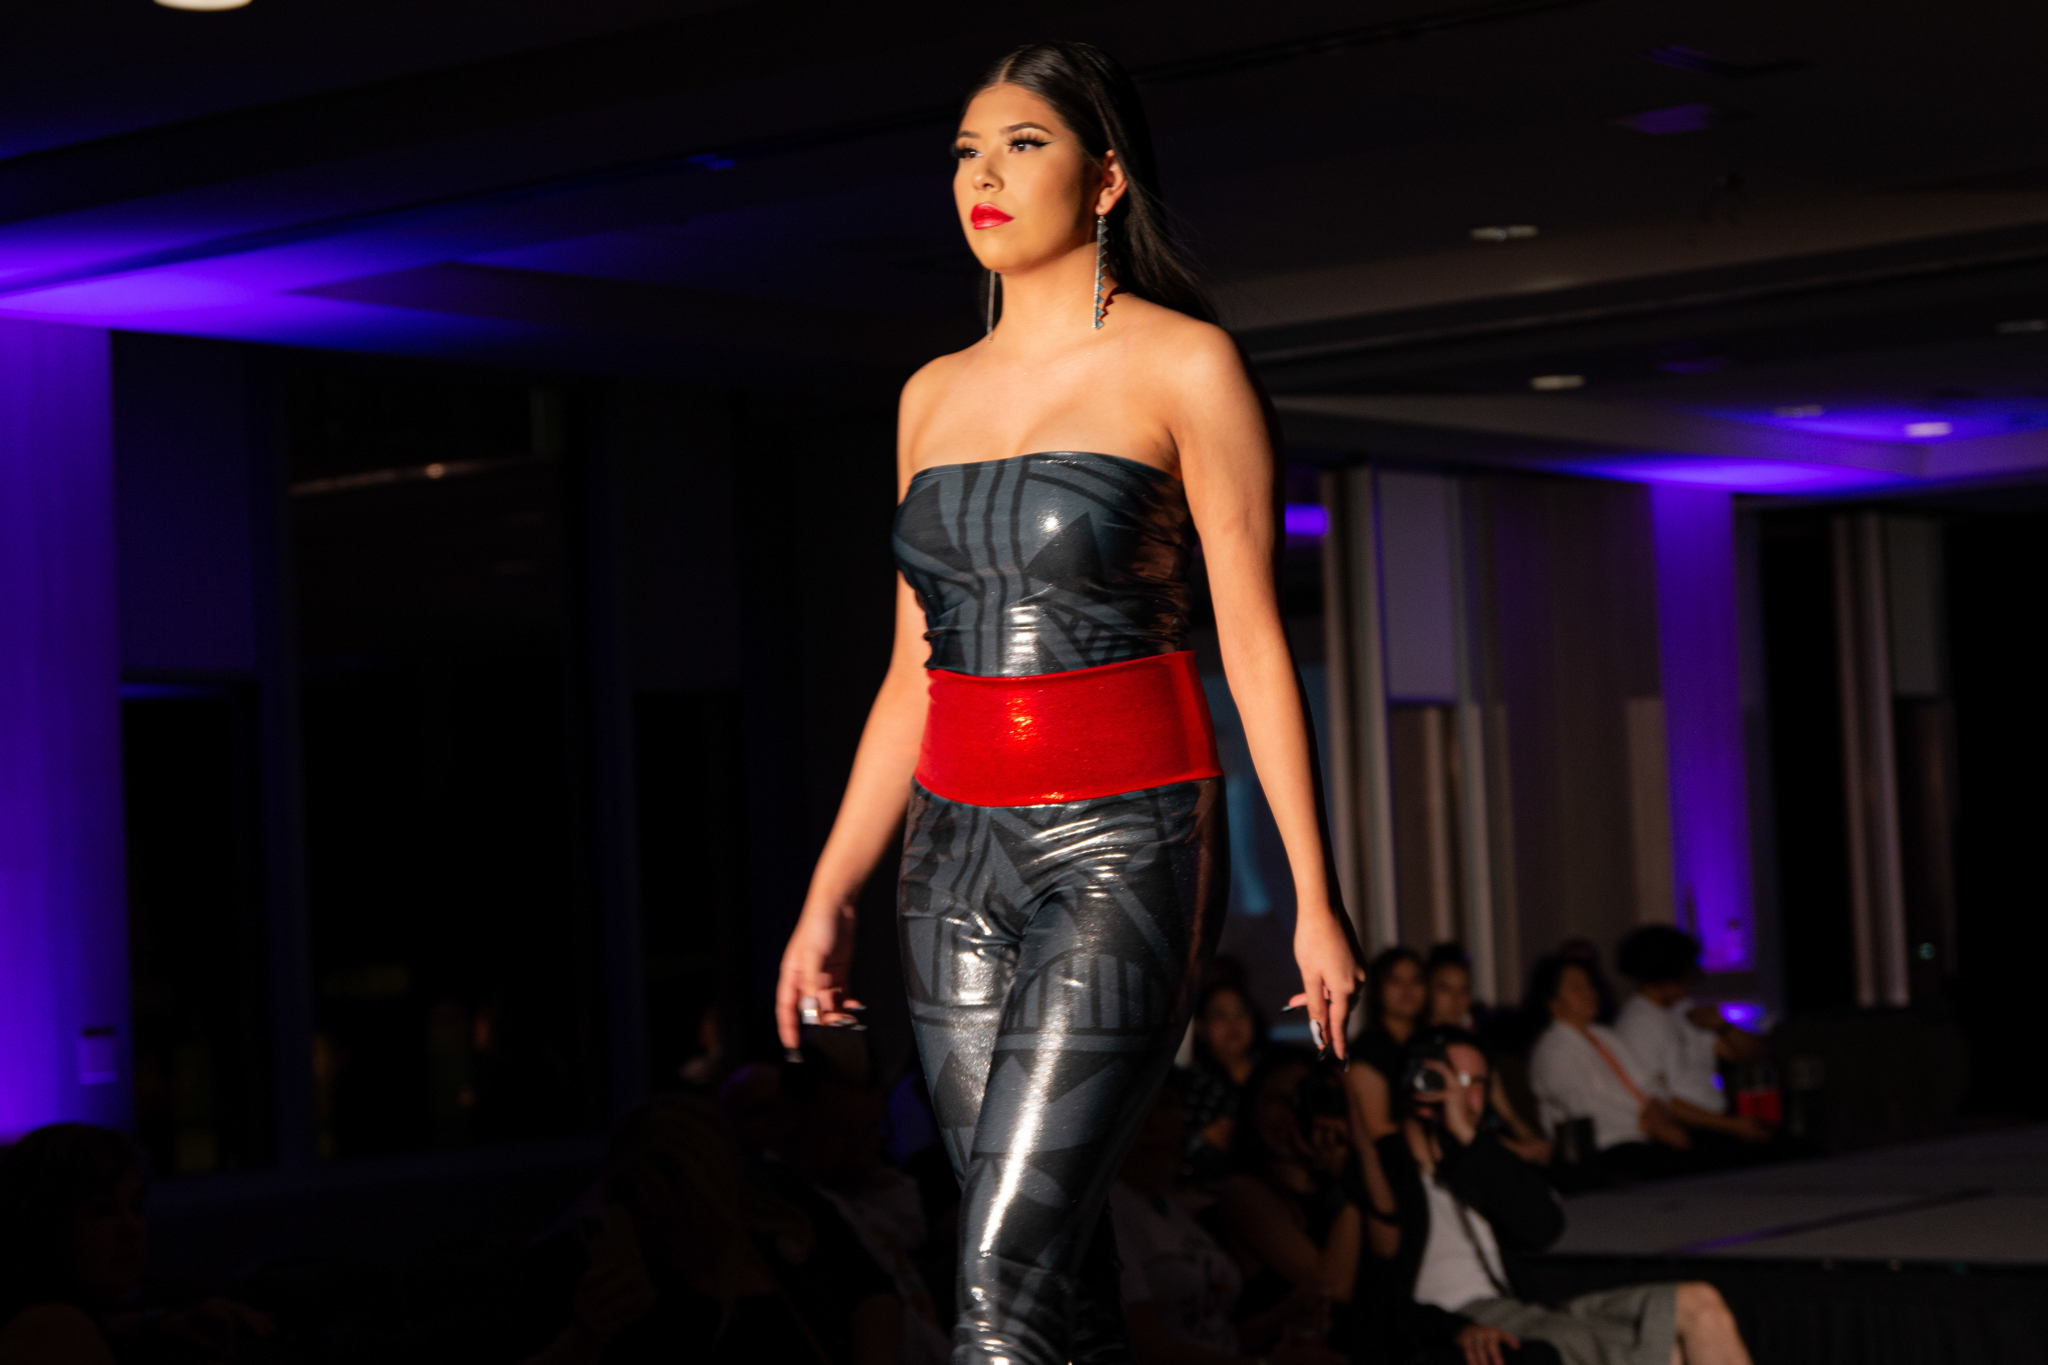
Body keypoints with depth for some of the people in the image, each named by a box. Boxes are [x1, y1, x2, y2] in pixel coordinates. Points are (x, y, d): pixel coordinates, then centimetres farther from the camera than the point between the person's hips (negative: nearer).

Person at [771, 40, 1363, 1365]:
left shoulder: (1184, 365, -3)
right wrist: (828, 897, 13)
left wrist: (1315, 898, -9)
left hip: (1123, 846, -6)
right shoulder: (936, 394, 14)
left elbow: (1255, 639, -6)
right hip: (959, 855, 6)